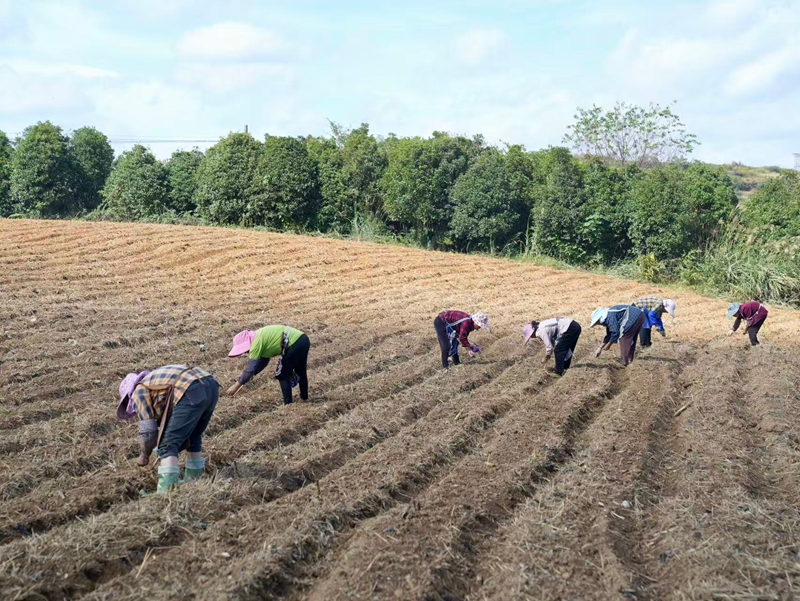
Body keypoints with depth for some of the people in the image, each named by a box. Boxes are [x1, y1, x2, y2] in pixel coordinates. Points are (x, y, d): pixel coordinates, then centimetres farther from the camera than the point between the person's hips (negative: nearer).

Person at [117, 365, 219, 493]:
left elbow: (148, 430, 7)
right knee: (193, 438, 27)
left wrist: (144, 454, 24)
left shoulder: (139, 392, 15)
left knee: (168, 444, -1)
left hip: (192, 393, -9)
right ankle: (192, 481, 36)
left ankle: (165, 491, -7)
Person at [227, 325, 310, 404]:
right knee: (300, 371, 27)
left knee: (283, 375, 5)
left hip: (295, 343, -10)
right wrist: (248, 376, 19)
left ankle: (288, 403, 8)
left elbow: (251, 367, -12)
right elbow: (262, 361, 25)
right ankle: (304, 397, 43)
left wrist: (236, 386, -6)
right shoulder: (261, 337, 16)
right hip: (303, 340, 10)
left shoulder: (257, 341, -12)